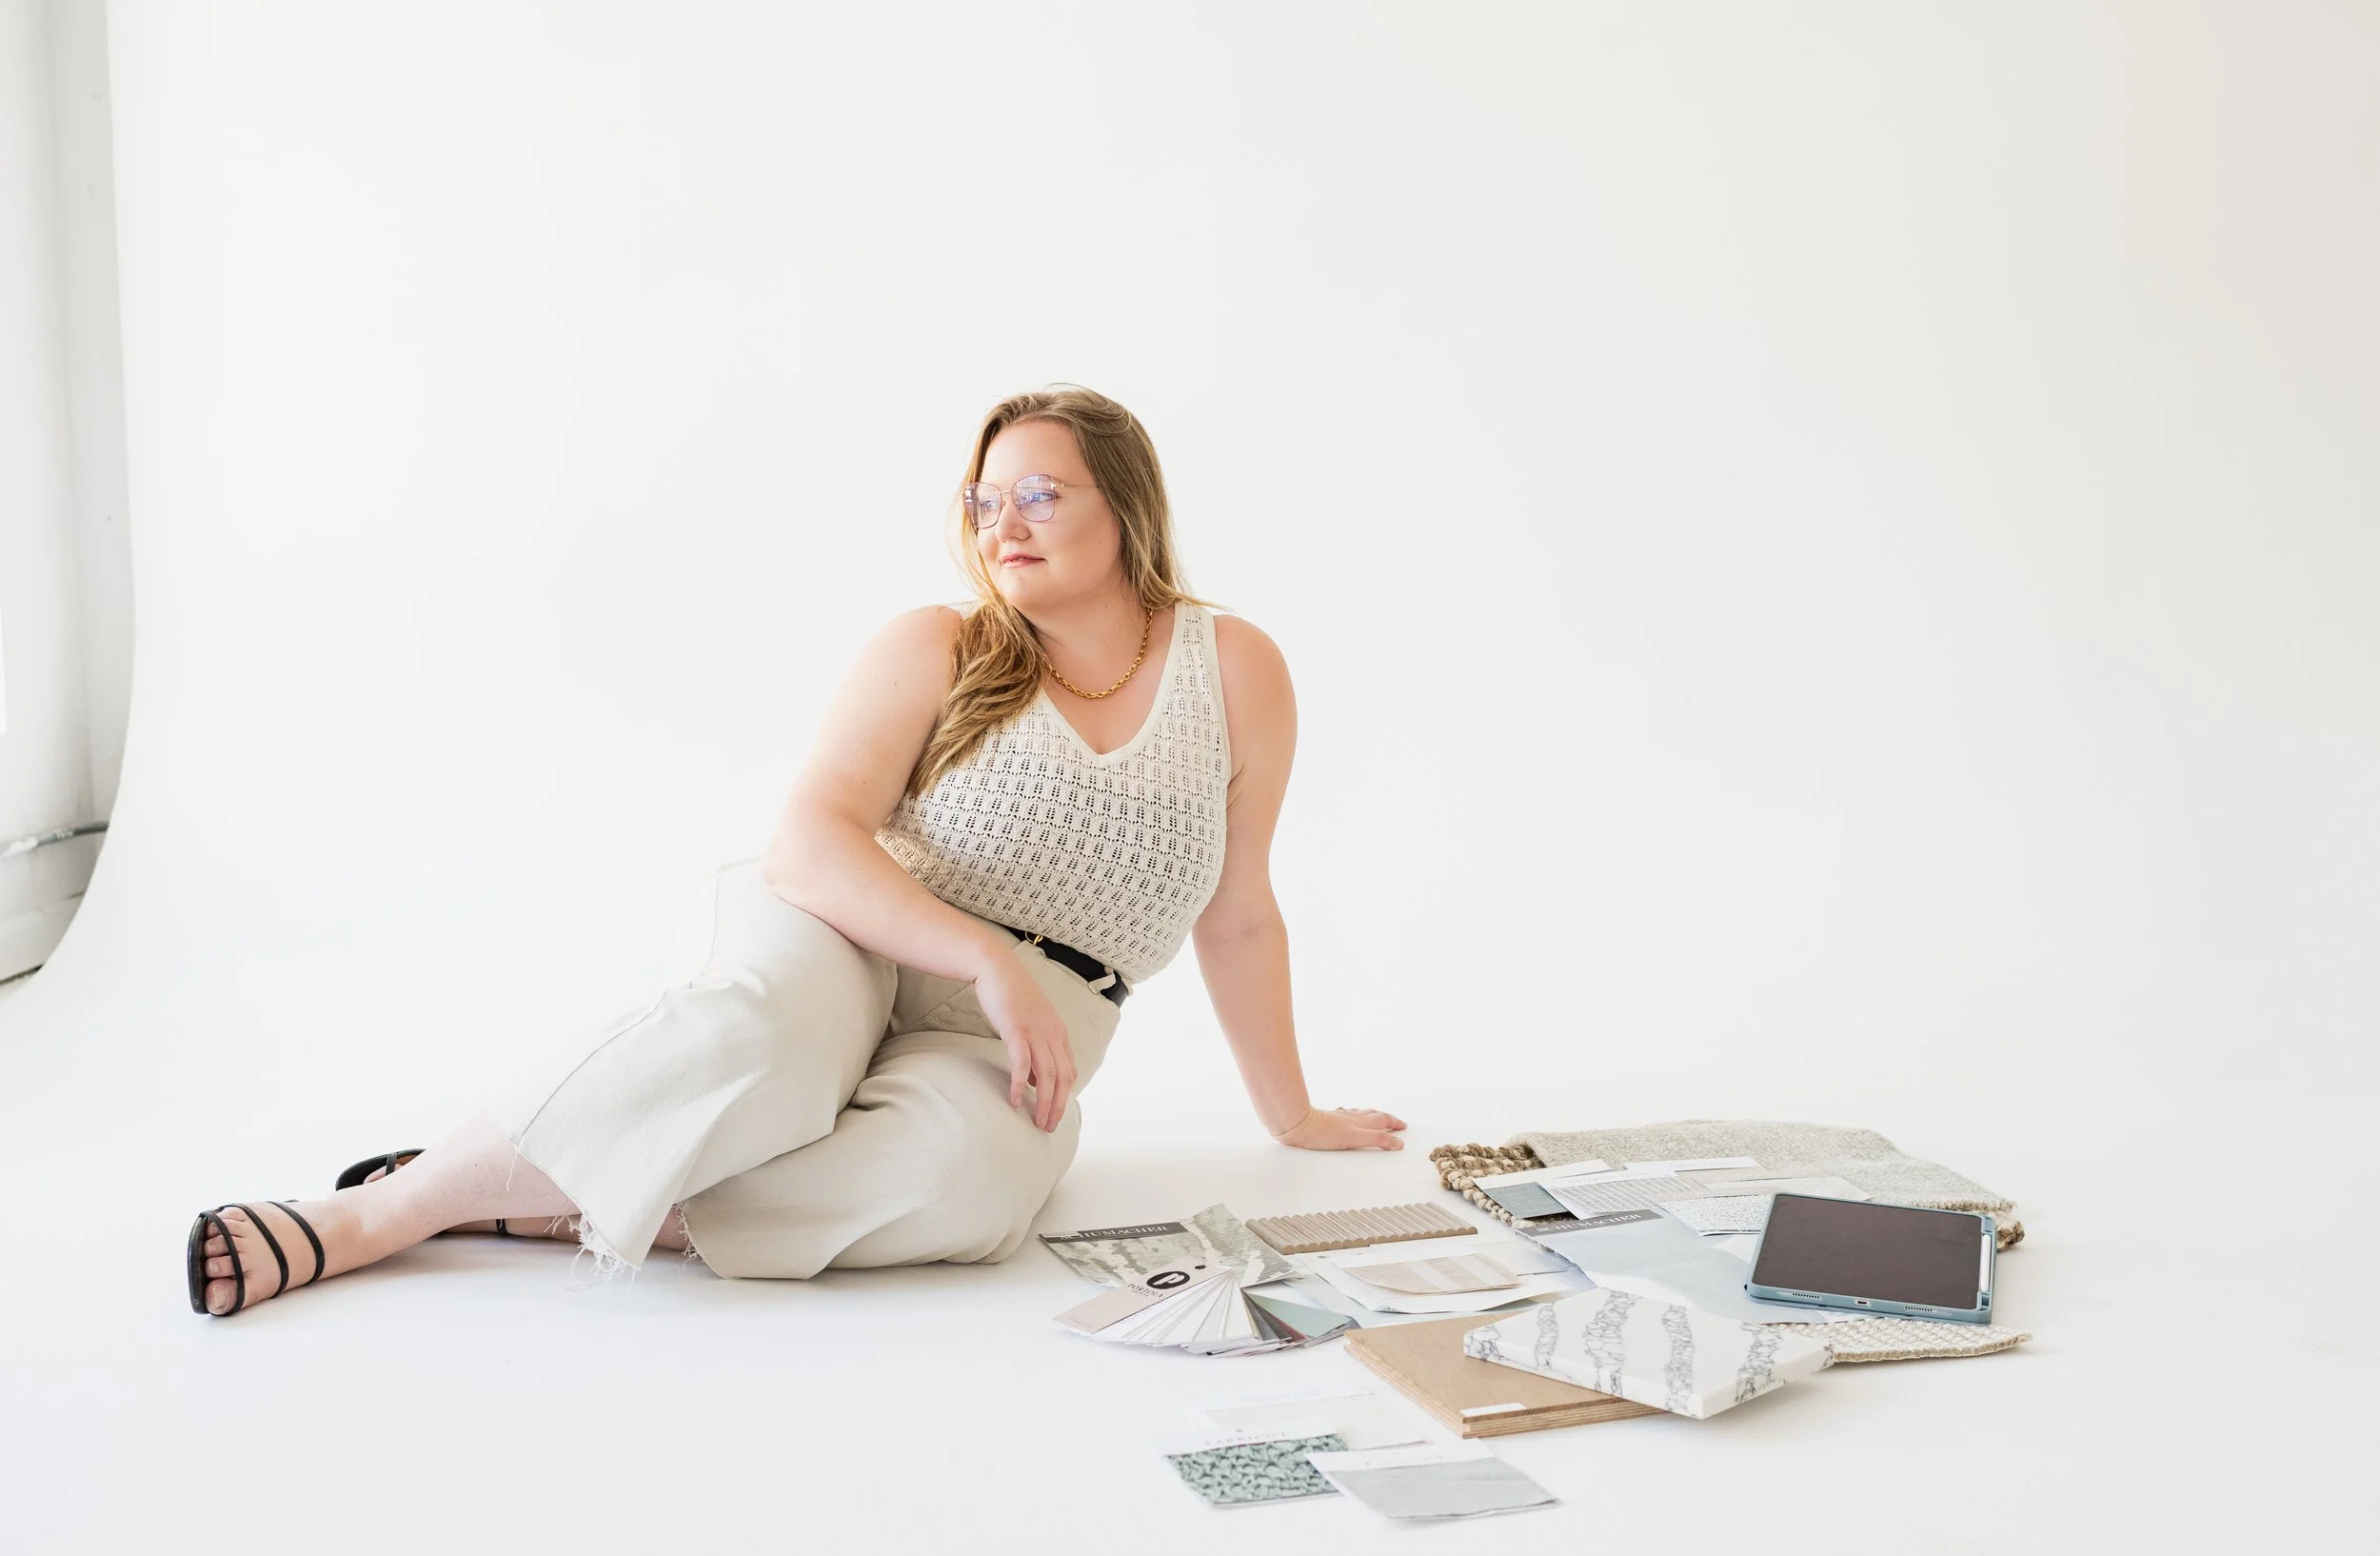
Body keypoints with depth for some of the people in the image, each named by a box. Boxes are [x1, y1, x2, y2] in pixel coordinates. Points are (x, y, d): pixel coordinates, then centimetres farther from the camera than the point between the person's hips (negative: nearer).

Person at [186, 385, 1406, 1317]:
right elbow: (810, 844, -14)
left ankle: (555, 1200, -28)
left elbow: (1235, 915, 12)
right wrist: (992, 960, -25)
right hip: (840, 949, -1)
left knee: (965, 1173, -37)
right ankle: (385, 1207, -28)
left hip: (1002, 1049, 2)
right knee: (765, 1036, -39)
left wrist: (1290, 1113, 17)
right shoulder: (937, 652, -2)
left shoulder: (1235, 673, 3)